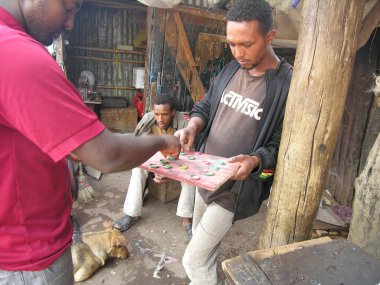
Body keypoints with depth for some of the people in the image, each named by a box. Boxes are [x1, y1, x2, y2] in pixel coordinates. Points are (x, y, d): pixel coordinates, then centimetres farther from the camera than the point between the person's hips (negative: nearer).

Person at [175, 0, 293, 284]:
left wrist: (256, 161, -33)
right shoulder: (231, 69, 1)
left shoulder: (288, 85, -19)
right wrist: (192, 126, -12)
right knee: (204, 246, 25)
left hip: (236, 188, -7)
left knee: (193, 259, 1)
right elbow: (206, 106, 8)